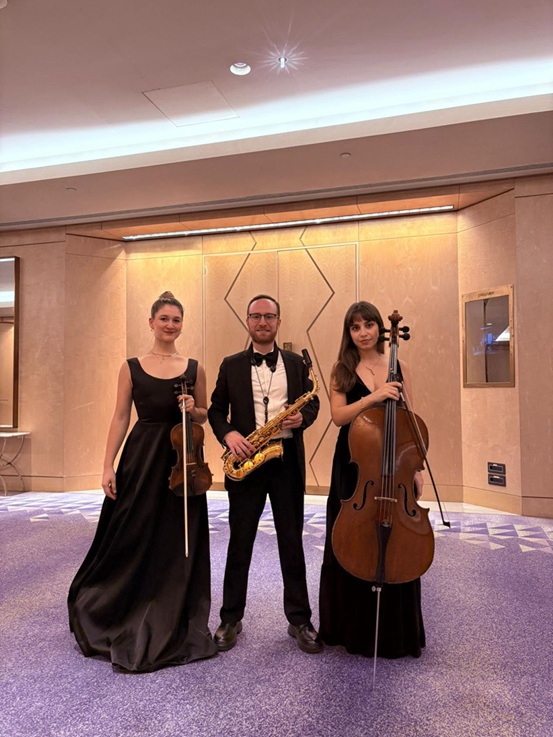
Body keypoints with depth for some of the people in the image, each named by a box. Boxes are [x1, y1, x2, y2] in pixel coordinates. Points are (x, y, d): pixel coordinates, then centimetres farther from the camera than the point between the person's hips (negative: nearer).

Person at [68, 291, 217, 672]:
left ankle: (171, 626, 28)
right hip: (141, 458, -1)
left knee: (177, 544, 7)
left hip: (182, 460, 1)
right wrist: (109, 466, -5)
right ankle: (123, 623, 30)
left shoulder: (194, 368, 5)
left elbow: (204, 415, 12)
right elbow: (120, 418, 1)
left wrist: (193, 409, -10)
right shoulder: (132, 367, 2)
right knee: (131, 539, 6)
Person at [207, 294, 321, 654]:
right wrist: (228, 434, -12)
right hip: (246, 460, 0)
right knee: (240, 542, 8)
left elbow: (313, 403, 10)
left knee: (292, 541, 8)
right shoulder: (231, 365, 6)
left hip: (287, 460, 1)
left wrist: (302, 418, -11)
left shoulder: (296, 363, 9)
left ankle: (299, 619, 23)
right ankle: (231, 618, 24)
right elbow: (216, 409, 7)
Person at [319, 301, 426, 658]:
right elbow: (339, 416, -11)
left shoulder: (399, 368, 6)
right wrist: (373, 396, -23)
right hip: (353, 466, -1)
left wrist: (416, 467, 1)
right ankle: (353, 629, 27)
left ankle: (393, 632, 27)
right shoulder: (342, 370, 2)